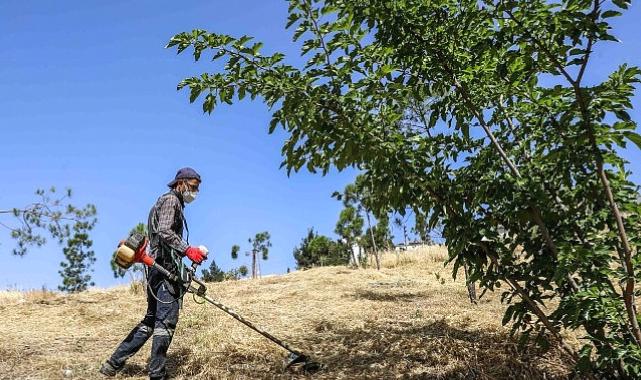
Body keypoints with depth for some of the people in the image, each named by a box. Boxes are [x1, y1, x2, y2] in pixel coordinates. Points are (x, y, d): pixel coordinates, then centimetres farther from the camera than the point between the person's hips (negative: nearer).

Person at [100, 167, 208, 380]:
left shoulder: (174, 203, 25)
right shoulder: (171, 199, -4)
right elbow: (164, 232, -20)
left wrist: (193, 253, 15)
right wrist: (187, 249, -29)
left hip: (157, 269, 10)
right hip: (166, 269, -10)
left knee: (151, 320, 14)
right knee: (166, 322, -7)